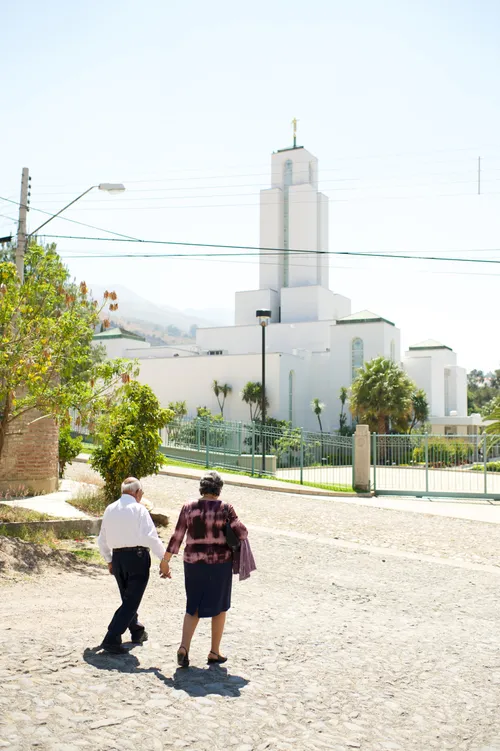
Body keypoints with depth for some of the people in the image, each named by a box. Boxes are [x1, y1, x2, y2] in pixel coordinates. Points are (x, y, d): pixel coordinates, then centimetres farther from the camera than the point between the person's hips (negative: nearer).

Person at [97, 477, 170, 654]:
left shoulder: (110, 509, 10)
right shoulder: (139, 509, -8)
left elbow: (102, 540, 16)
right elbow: (151, 537, -18)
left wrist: (109, 560, 29)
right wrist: (164, 559, -13)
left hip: (118, 557, 7)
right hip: (137, 556, -7)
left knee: (128, 598, 23)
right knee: (131, 601, -2)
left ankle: (137, 631, 38)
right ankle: (111, 639, -10)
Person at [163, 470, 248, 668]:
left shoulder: (188, 508, -1)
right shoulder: (224, 508, -8)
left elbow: (176, 537, 1)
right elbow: (241, 532, -11)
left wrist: (165, 561, 9)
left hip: (194, 563, 2)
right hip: (220, 563, -2)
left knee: (193, 607, 15)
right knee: (219, 607, 14)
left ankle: (184, 647, -3)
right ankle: (214, 652, 19)